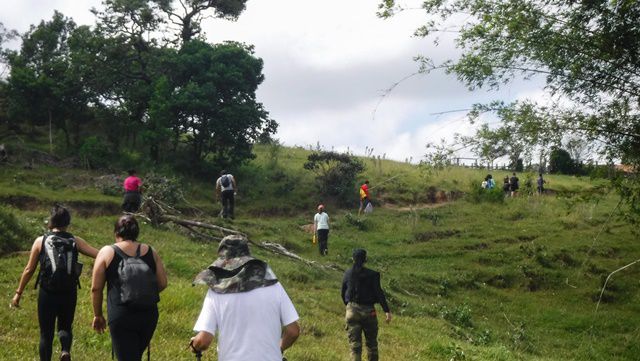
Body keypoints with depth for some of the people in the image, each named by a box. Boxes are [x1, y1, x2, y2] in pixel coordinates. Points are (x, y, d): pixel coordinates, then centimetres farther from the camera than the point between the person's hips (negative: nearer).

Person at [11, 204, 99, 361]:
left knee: (46, 333, 12)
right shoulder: (75, 241, 2)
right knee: (65, 327, 20)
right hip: (69, 294, 1)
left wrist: (18, 293, 9)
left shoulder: (40, 241, 0)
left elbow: (29, 270, 2)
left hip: (47, 294, -1)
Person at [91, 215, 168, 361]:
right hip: (149, 315, 4)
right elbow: (162, 283, 5)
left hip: (121, 316, -4)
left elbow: (96, 288, 0)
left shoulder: (107, 252, 0)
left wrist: (97, 315, 11)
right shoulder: (150, 252, 7)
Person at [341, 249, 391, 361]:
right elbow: (379, 293, -15)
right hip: (368, 311, -2)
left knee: (354, 344, 3)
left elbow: (343, 293, 10)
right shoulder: (371, 275, -10)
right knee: (371, 343, 16)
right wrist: (387, 311, -16)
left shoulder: (348, 274, 1)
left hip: (352, 310, 2)